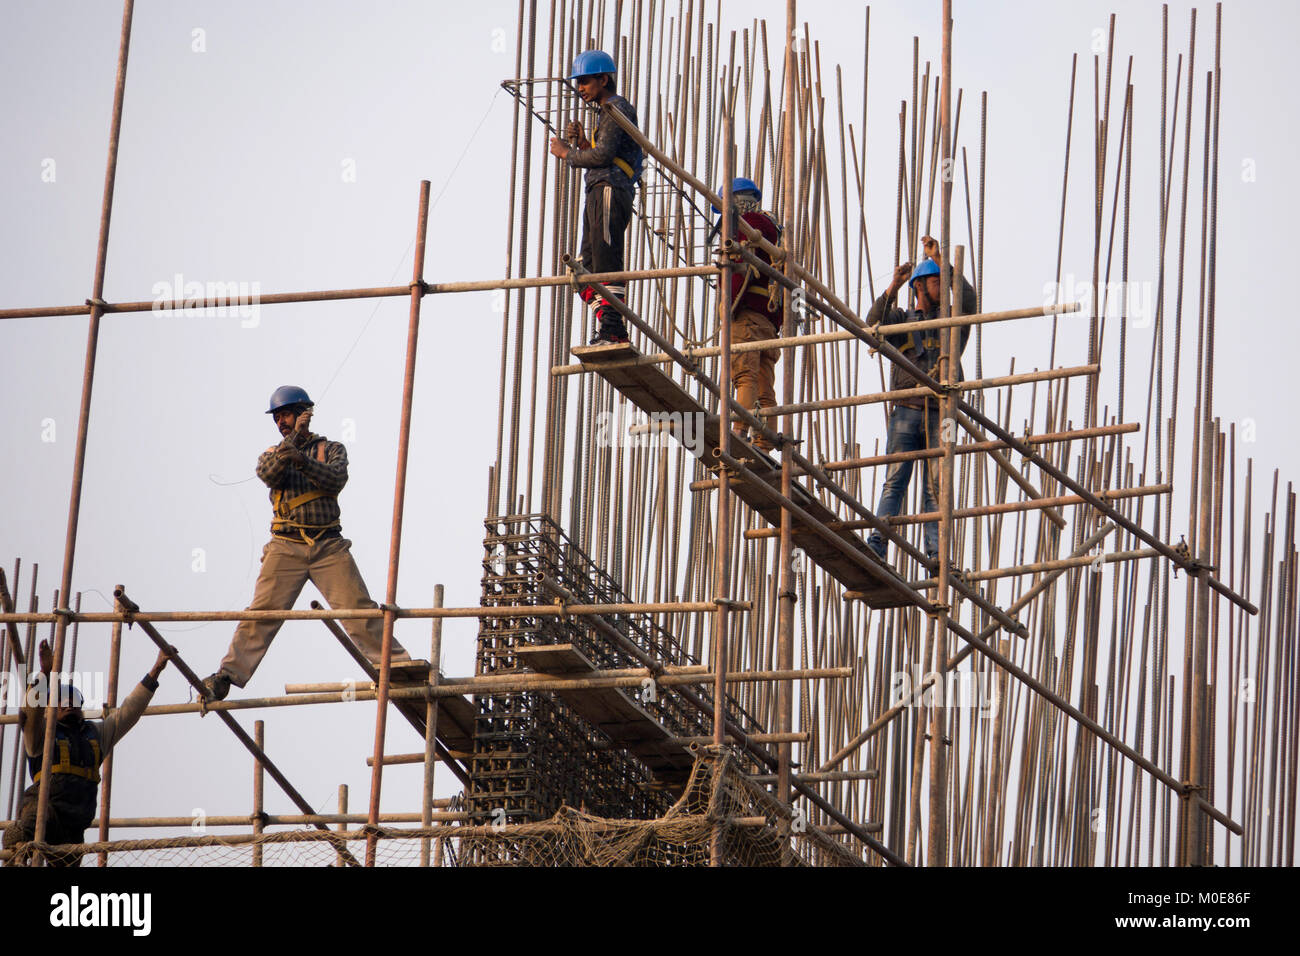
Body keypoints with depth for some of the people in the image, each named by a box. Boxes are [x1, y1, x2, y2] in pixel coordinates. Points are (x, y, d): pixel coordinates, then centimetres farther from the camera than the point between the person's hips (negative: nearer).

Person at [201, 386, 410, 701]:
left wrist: (303, 461, -24)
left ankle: (395, 665, -5)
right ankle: (227, 675, -12)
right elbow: (268, 474, -7)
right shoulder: (273, 453, 17)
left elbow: (336, 480, -9)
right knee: (262, 611, -10)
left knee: (359, 609, -9)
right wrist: (294, 436, -16)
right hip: (286, 546, 1)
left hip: (328, 545, -1)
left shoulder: (331, 449, 12)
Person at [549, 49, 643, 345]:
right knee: (590, 267, 5)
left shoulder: (617, 109, -4)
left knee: (606, 261, -17)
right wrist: (580, 142, 9)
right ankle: (609, 329, 2)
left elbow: (603, 155, -15)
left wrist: (567, 153, -2)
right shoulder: (605, 112, 27)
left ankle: (612, 328, -22)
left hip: (611, 190, -11)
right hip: (598, 193, 11)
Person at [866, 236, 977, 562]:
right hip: (907, 410, -1)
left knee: (935, 487, -4)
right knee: (895, 480, -10)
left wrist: (939, 259, -3)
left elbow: (968, 299, -3)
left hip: (939, 413, 1)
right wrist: (894, 286, -10)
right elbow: (874, 324, -3)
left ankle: (935, 554, -8)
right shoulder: (901, 320, 17)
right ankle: (877, 544, -16)